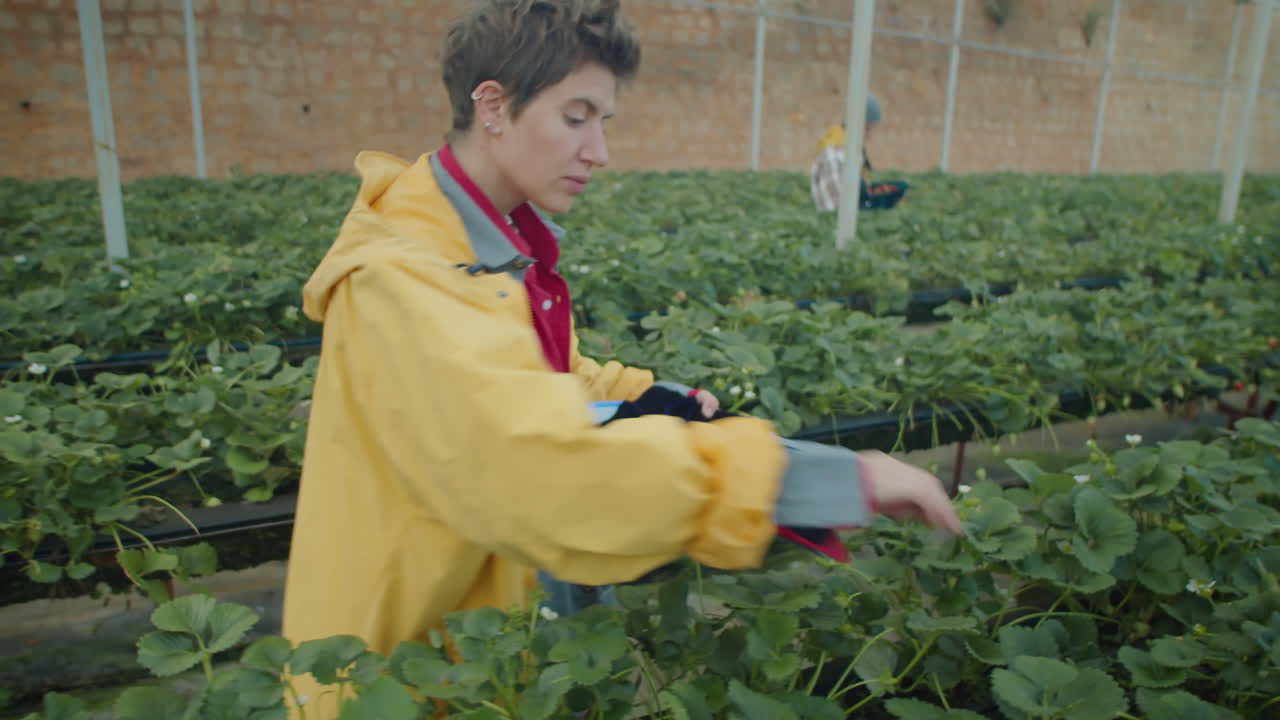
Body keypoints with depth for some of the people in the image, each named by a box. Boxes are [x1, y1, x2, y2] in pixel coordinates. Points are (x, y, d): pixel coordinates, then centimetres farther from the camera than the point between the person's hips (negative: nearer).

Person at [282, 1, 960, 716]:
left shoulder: (501, 246, 0)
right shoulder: (398, 278, -30)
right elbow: (547, 468, -43)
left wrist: (645, 395, -2)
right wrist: (839, 478, -41)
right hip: (405, 662, -8)